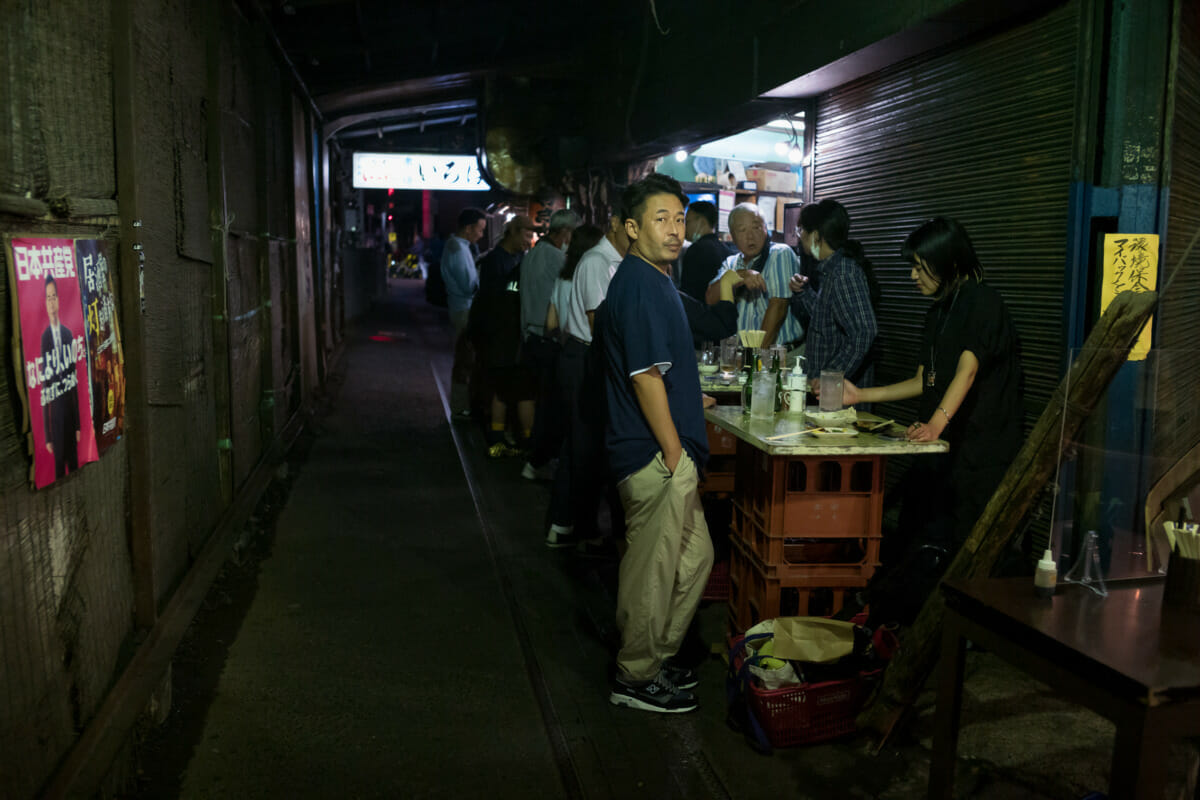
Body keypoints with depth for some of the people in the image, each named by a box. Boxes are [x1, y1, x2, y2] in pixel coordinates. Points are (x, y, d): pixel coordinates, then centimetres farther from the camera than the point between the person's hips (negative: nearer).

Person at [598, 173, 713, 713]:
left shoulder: (655, 280, 16)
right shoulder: (640, 284, -18)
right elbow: (645, 377, -22)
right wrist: (674, 454, -19)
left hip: (665, 452, 11)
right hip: (656, 454, -11)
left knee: (694, 557, 18)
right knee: (655, 569, 2)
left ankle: (655, 659, 32)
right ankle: (637, 678, 19)